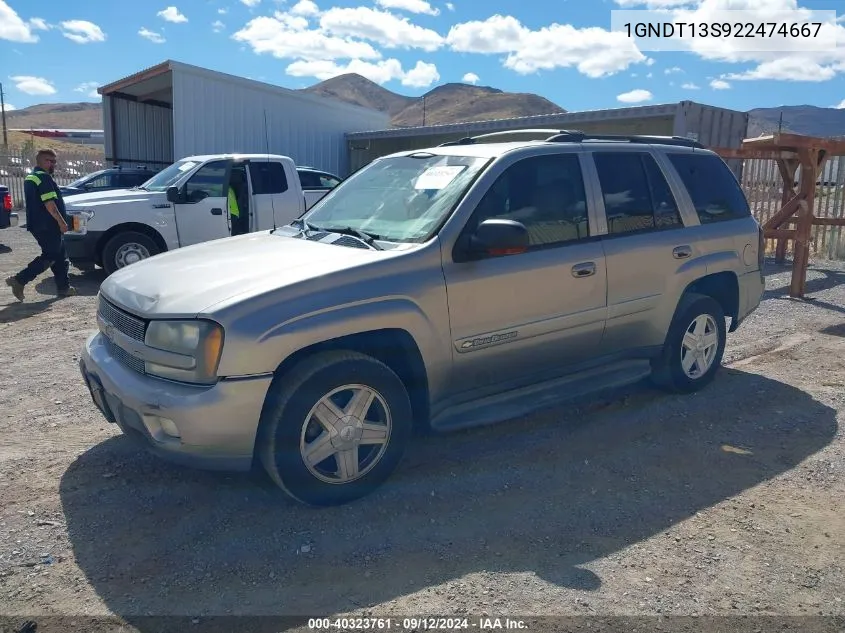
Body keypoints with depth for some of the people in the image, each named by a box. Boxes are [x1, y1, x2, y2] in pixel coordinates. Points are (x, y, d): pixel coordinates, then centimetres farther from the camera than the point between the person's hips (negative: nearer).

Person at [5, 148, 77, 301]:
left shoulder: (30, 178, 19)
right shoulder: (44, 177, -14)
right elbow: (49, 204, -22)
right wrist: (62, 222, -18)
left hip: (36, 225, 10)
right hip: (48, 226, -10)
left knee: (60, 257, 13)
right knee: (50, 257, -5)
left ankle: (63, 287, 16)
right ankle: (19, 280, -7)